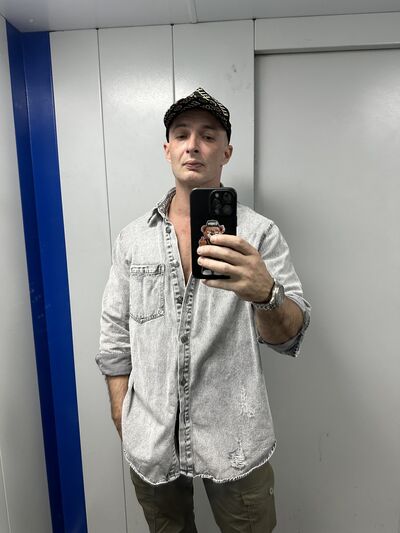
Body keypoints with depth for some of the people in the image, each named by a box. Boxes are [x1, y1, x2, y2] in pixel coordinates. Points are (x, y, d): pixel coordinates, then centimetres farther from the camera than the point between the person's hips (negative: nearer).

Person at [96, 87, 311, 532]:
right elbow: (115, 339, 4)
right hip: (149, 443, 3)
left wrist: (265, 294, -35)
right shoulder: (132, 238, -1)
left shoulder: (259, 233, -8)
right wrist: (123, 422, 4)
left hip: (235, 443, -2)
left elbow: (288, 337, -14)